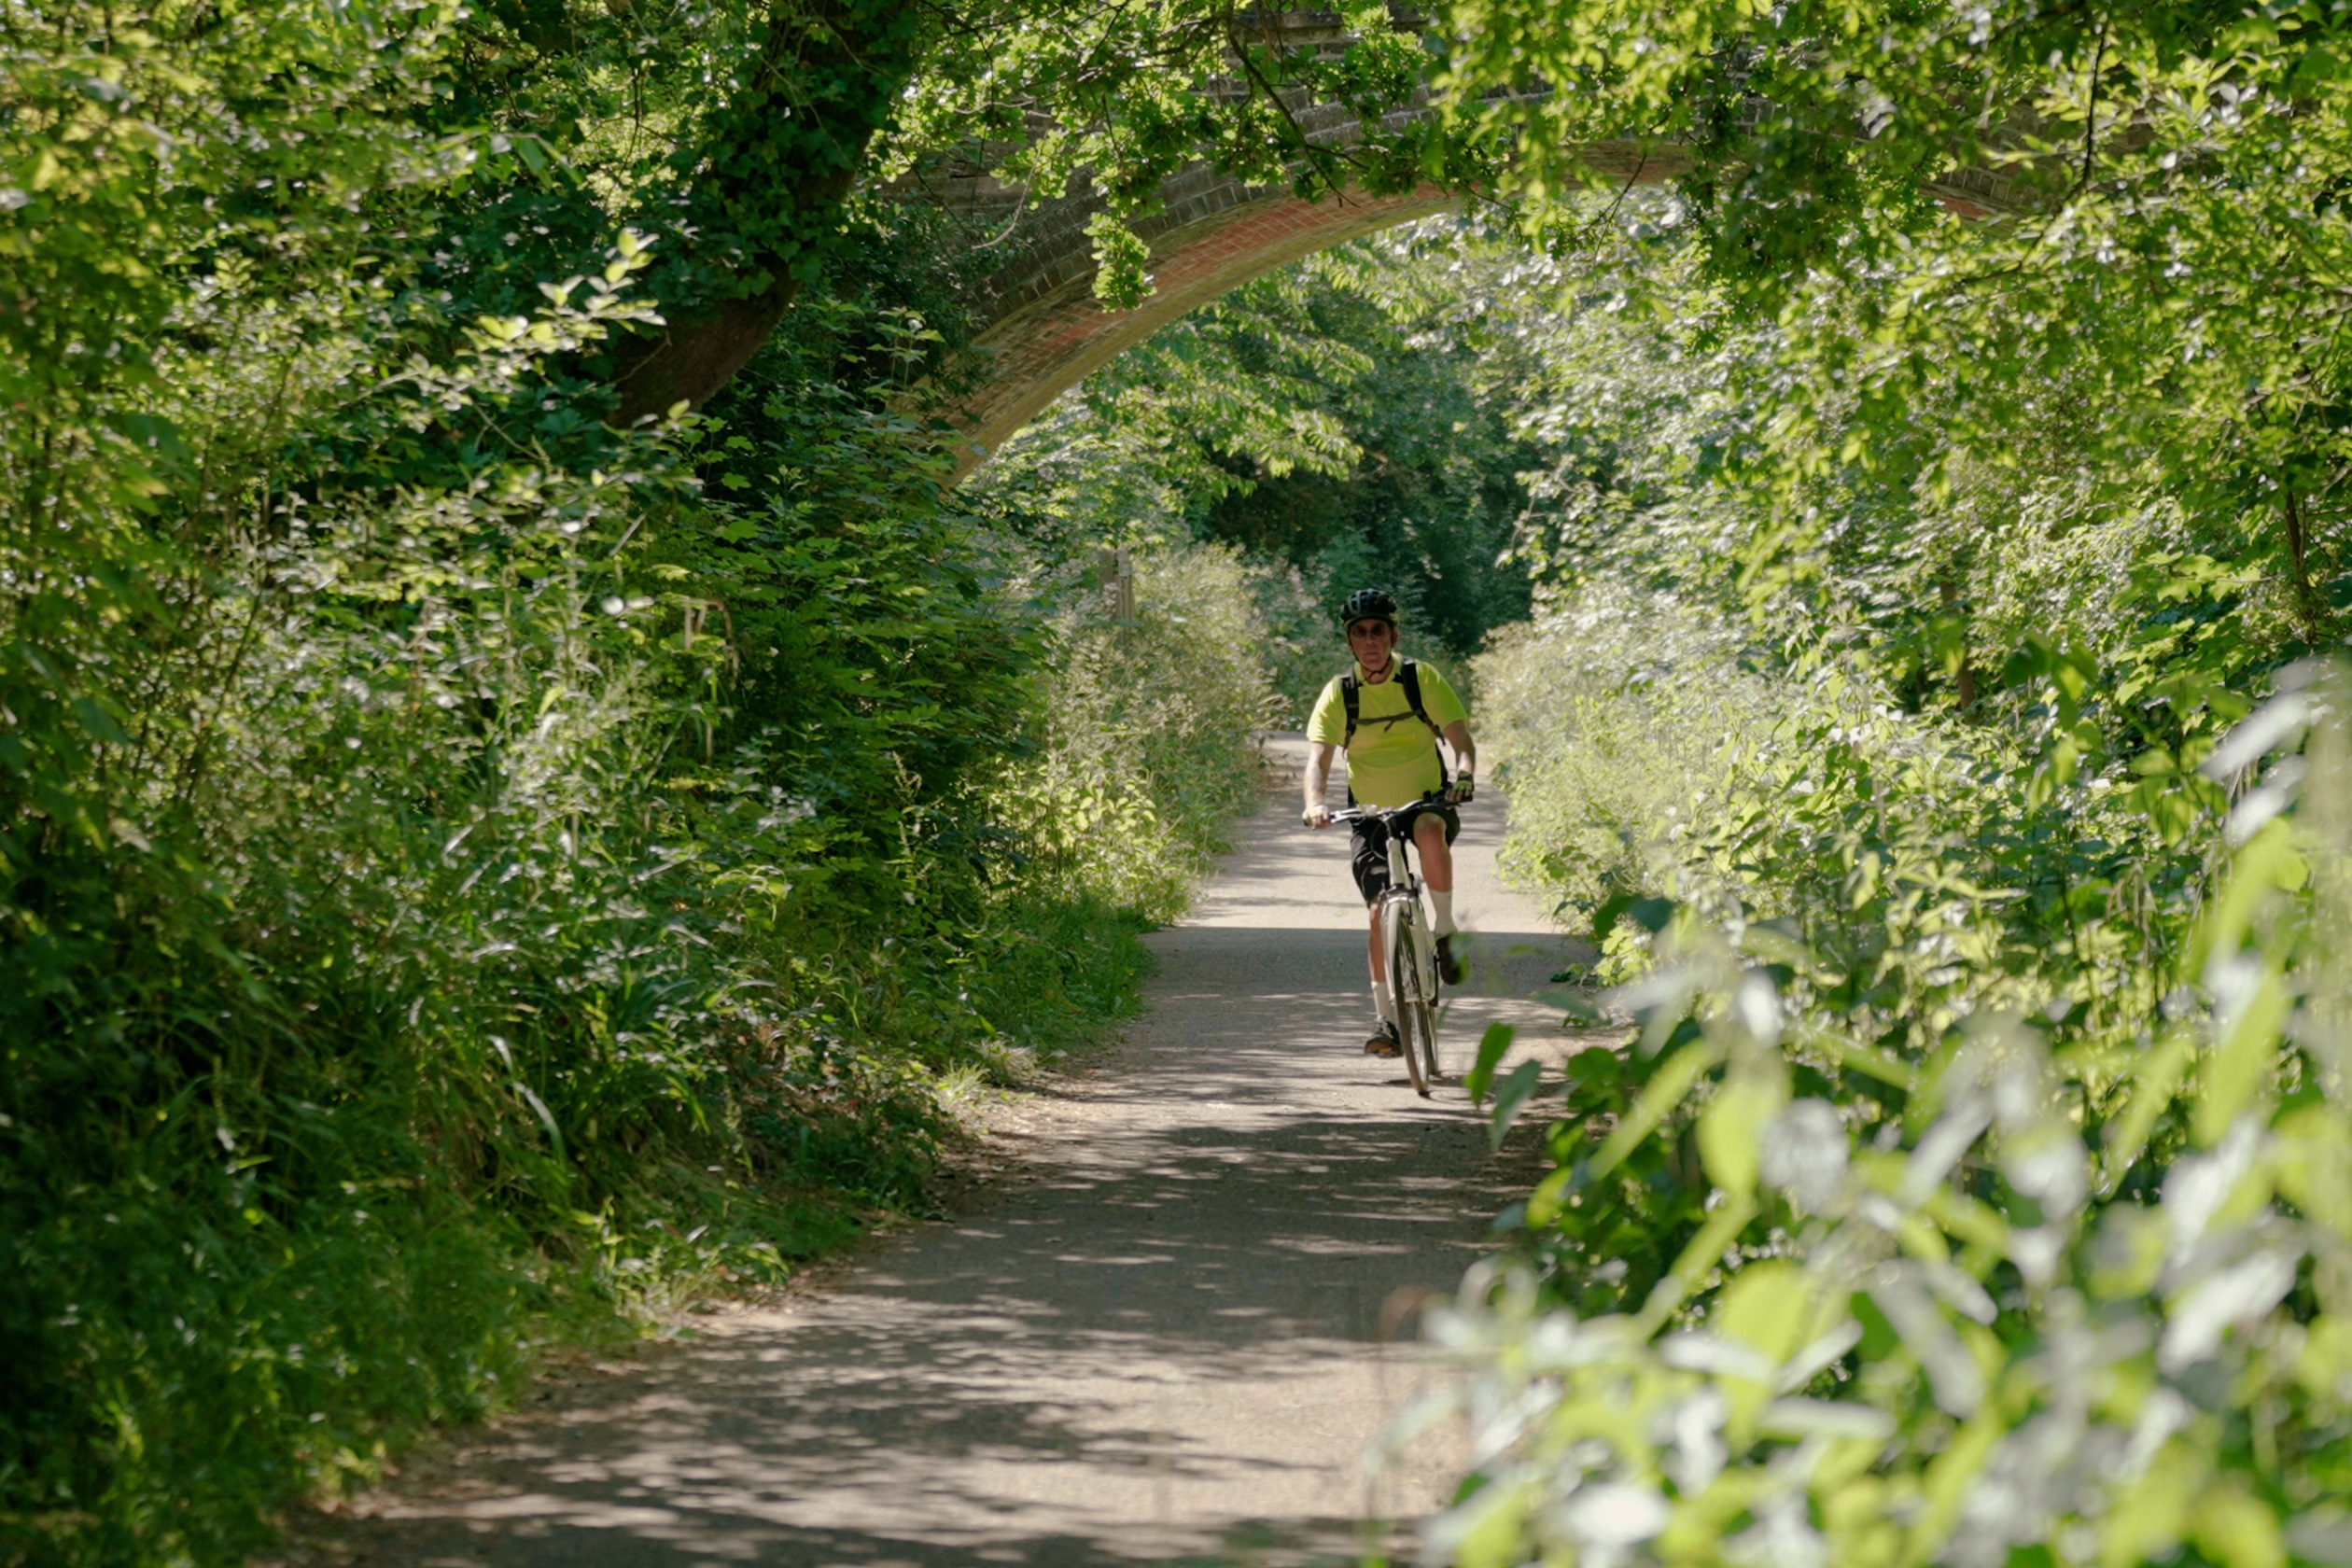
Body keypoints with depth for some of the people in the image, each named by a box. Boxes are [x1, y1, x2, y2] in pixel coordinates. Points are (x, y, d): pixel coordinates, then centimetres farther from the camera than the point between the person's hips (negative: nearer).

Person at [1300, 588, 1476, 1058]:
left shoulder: (1421, 679, -8)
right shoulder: (1338, 694, -8)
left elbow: (1461, 738, -12)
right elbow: (1319, 756, -16)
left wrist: (1462, 776, -34)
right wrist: (1315, 803, -36)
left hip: (1428, 802, -1)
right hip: (1372, 815, 1)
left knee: (1430, 832, -37)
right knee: (1380, 910, -10)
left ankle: (1446, 932, -15)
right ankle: (1386, 1018, 0)